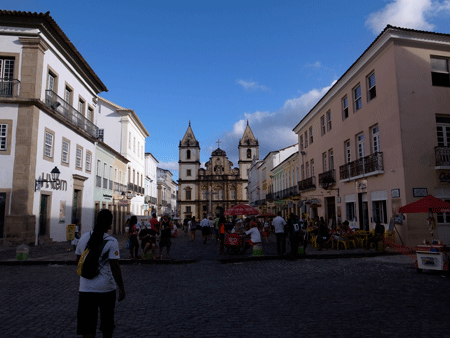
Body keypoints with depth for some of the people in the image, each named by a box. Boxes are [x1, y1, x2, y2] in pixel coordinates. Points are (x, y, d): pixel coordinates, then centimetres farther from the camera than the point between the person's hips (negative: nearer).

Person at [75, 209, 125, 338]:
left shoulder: (84, 238, -1)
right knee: (107, 322, 20)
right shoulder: (111, 242, -14)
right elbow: (114, 267, -16)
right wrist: (121, 288, -9)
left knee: (88, 326, 7)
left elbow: (78, 260, 10)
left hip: (86, 288, 3)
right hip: (106, 289, -2)